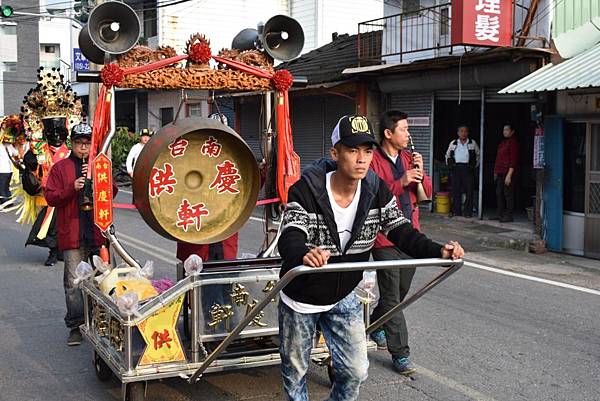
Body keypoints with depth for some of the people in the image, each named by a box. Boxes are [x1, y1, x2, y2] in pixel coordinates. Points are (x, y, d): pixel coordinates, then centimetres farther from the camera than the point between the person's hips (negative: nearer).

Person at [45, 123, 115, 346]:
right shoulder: (60, 168, 6)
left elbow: (112, 193, 3)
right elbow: (51, 197, -1)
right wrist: (72, 188, -16)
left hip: (99, 233, 2)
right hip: (73, 235, -2)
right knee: (73, 283, -3)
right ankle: (76, 327, 6)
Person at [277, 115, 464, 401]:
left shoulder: (377, 191, -12)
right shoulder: (306, 190, -25)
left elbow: (401, 232, -14)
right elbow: (290, 238, -36)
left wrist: (439, 251, -33)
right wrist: (303, 255, -61)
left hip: (344, 297, 4)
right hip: (301, 299, -3)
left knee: (356, 371, 6)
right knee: (295, 371, 15)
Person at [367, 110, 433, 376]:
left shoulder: (409, 157, 12)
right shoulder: (373, 160, -10)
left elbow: (427, 193, 12)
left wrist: (420, 174, -7)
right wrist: (400, 183, -24)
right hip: (385, 239, -7)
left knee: (401, 291, 19)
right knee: (392, 298, -3)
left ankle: (375, 325, 43)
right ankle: (400, 354, 2)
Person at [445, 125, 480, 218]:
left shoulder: (473, 143, 10)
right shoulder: (453, 143, 13)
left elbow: (478, 155, 17)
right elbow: (448, 155, 22)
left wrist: (475, 165, 7)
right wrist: (449, 164, 11)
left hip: (468, 169, -1)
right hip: (455, 168, 2)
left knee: (469, 191, -4)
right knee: (456, 190, 1)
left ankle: (468, 212, 0)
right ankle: (456, 211, 6)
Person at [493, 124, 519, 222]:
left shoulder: (513, 142, -9)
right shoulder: (502, 142, 18)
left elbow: (513, 160, -16)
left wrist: (509, 175, -20)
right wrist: (496, 171, 19)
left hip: (508, 173, -9)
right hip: (500, 173, 9)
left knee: (508, 194, -6)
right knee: (499, 193, 11)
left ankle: (509, 216, -2)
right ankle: (500, 214, 19)